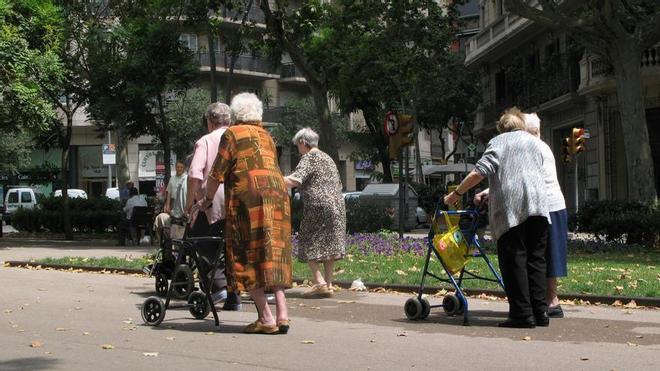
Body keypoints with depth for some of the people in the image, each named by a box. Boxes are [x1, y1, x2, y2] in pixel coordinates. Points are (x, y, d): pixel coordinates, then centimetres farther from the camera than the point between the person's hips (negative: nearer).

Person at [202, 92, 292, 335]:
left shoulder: (233, 134, 4)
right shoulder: (266, 136, 23)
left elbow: (217, 173, 2)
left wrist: (208, 199, 15)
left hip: (249, 198, -6)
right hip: (278, 195, 6)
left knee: (249, 258, -1)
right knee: (273, 256, 9)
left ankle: (266, 318, -6)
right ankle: (282, 315, 1)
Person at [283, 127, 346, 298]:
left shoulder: (309, 158, -5)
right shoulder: (327, 158, 21)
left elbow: (293, 181, -19)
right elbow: (338, 184, 25)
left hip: (318, 207, -8)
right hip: (337, 206, 8)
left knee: (309, 245, 1)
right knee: (330, 245, 9)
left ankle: (319, 282, -9)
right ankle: (328, 284, 9)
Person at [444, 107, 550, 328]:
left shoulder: (498, 142, 9)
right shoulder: (533, 142, 26)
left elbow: (481, 171, -5)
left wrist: (457, 193, 3)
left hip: (510, 207, -4)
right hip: (537, 203, 4)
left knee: (514, 261, -2)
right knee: (536, 260, 8)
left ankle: (522, 314, -6)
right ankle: (540, 312, 5)